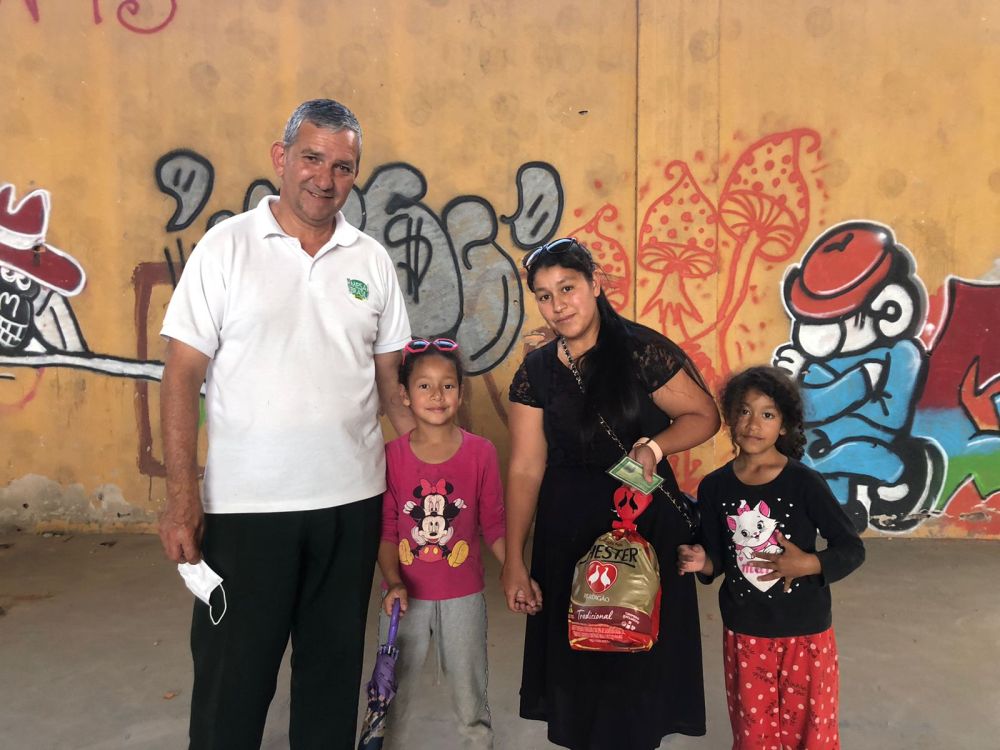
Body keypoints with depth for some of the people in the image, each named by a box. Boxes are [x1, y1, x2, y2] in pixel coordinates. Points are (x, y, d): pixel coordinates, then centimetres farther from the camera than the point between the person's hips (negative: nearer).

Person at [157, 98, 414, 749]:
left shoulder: (373, 261, 6)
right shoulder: (227, 246, -3)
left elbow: (391, 375, 10)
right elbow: (183, 376, -5)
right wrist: (182, 494, -11)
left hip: (352, 500, 3)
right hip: (244, 505, -3)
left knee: (333, 669, 18)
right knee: (232, 677, 10)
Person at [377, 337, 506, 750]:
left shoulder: (481, 452, -7)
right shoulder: (392, 456, -6)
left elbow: (494, 524, -2)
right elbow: (386, 529, -3)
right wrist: (393, 582, -14)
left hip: (463, 596, 0)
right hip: (406, 595, 1)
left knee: (470, 695, 14)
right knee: (394, 693, 15)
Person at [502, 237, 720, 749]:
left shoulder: (642, 351, -12)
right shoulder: (535, 371, -3)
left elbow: (704, 415, -5)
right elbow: (525, 470, -4)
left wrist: (655, 444, -24)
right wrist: (514, 562, -6)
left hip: (646, 519, -2)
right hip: (567, 526, 3)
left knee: (639, 648, 11)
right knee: (575, 651, 14)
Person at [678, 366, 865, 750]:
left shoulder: (804, 482, -14)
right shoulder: (714, 487, -6)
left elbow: (852, 549, -7)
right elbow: (719, 558, 4)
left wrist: (808, 564, -23)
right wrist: (702, 563, -16)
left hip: (805, 630, -2)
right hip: (743, 631, 2)